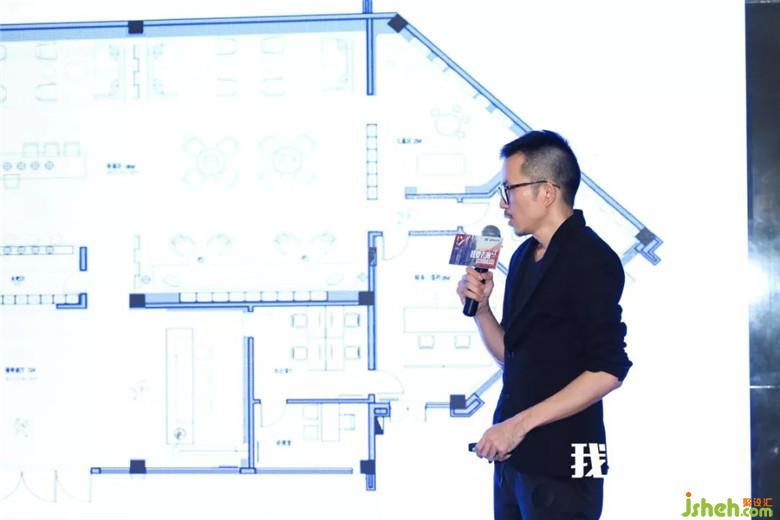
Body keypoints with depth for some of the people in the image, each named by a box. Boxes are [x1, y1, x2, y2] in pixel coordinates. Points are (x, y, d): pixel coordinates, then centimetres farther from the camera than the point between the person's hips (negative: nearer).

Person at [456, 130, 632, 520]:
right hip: (514, 455, 8)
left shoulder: (590, 259, -13)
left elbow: (608, 370, -19)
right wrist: (480, 306, 0)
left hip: (561, 462, -8)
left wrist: (521, 423, -20)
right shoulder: (524, 257, 12)